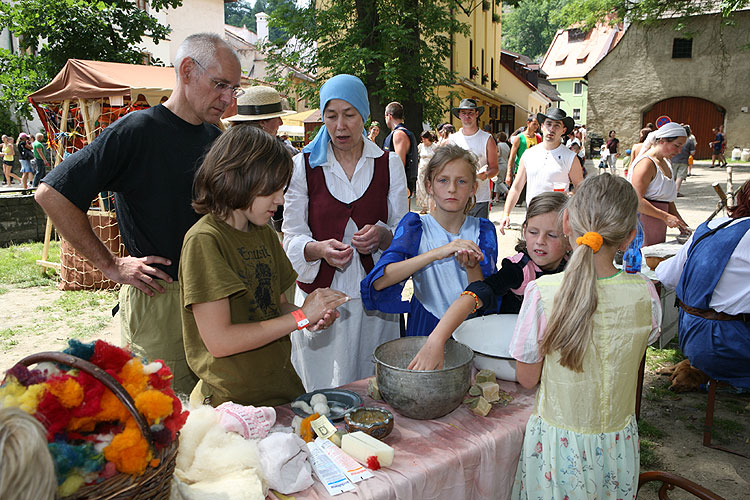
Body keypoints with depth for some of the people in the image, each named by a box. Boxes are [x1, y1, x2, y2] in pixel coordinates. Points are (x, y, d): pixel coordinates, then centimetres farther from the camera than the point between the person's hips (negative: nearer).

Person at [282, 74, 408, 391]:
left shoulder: (390, 164, 5)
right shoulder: (304, 165, 2)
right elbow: (293, 237, 0)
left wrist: (382, 236, -17)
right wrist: (319, 249, -21)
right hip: (320, 293, -1)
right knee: (322, 386, 4)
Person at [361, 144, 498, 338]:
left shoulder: (483, 230, 5)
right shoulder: (415, 226, -2)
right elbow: (378, 282, -17)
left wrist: (472, 267, -20)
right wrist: (436, 253, -26)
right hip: (425, 326, -1)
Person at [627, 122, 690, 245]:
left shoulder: (666, 163, 17)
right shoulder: (646, 163, -13)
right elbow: (637, 201, -21)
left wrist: (679, 221, 13)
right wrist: (666, 217, -20)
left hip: (659, 227, 9)